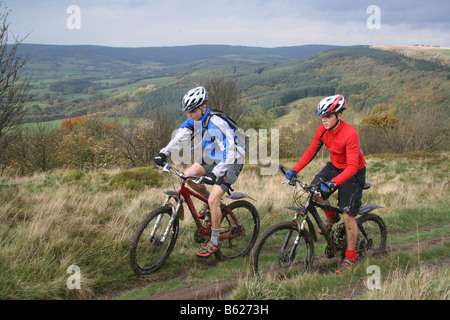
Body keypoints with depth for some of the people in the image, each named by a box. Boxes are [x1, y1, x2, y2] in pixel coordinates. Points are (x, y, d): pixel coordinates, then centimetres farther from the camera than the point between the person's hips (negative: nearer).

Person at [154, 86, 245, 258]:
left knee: (213, 200, -17)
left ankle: (215, 242, -2)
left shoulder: (216, 124, -31)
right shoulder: (194, 120, -7)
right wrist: (164, 153, -26)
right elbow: (181, 137, -11)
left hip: (230, 163, -8)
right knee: (187, 176, -7)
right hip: (212, 159, 8)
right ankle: (209, 201, 17)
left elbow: (229, 152, -35)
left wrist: (215, 173, -45)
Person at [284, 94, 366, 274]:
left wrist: (333, 183, -48)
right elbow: (311, 152, -1)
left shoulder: (350, 134, -31)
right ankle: (331, 216, 15)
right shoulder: (323, 130, -11)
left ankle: (350, 257, 7)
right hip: (334, 166, 6)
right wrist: (294, 170, -12)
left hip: (353, 172, -6)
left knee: (348, 215, -8)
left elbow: (352, 166, -35)